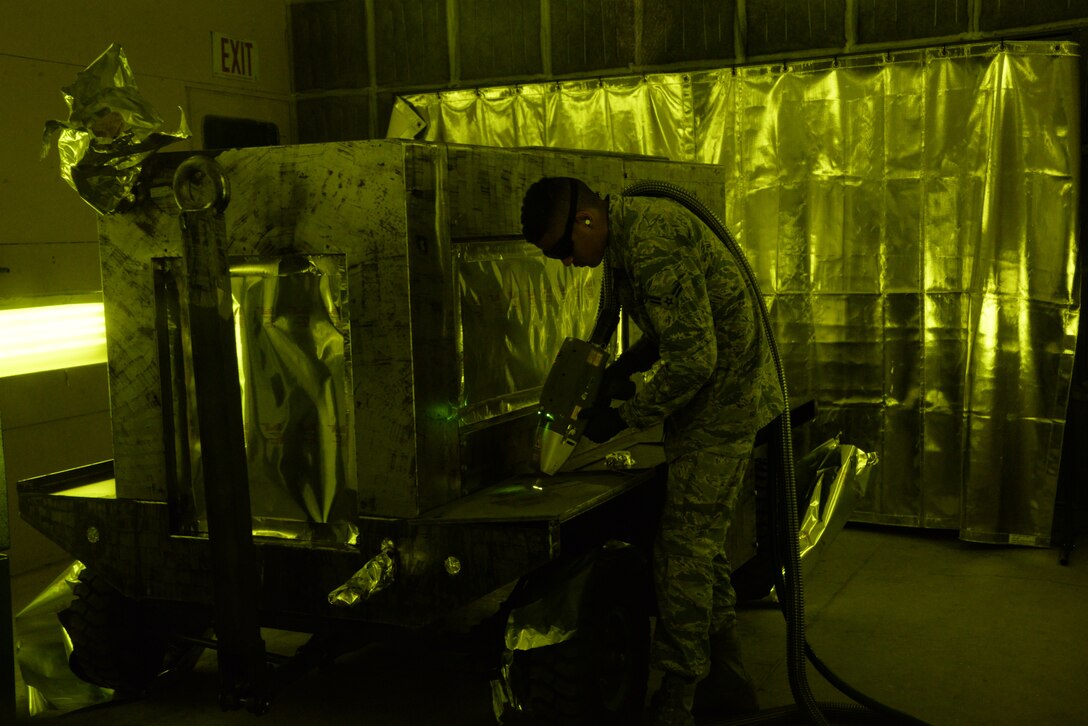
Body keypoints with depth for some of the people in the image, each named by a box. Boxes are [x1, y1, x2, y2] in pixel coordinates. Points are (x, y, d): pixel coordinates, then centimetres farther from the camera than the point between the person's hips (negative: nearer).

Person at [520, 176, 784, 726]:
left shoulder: (652, 247, -25)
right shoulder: (630, 233, 9)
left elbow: (694, 356, -27)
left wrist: (624, 418, -18)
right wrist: (621, 369, 6)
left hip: (722, 405, -10)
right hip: (711, 406, 10)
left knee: (684, 551, -6)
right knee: (702, 546, 15)